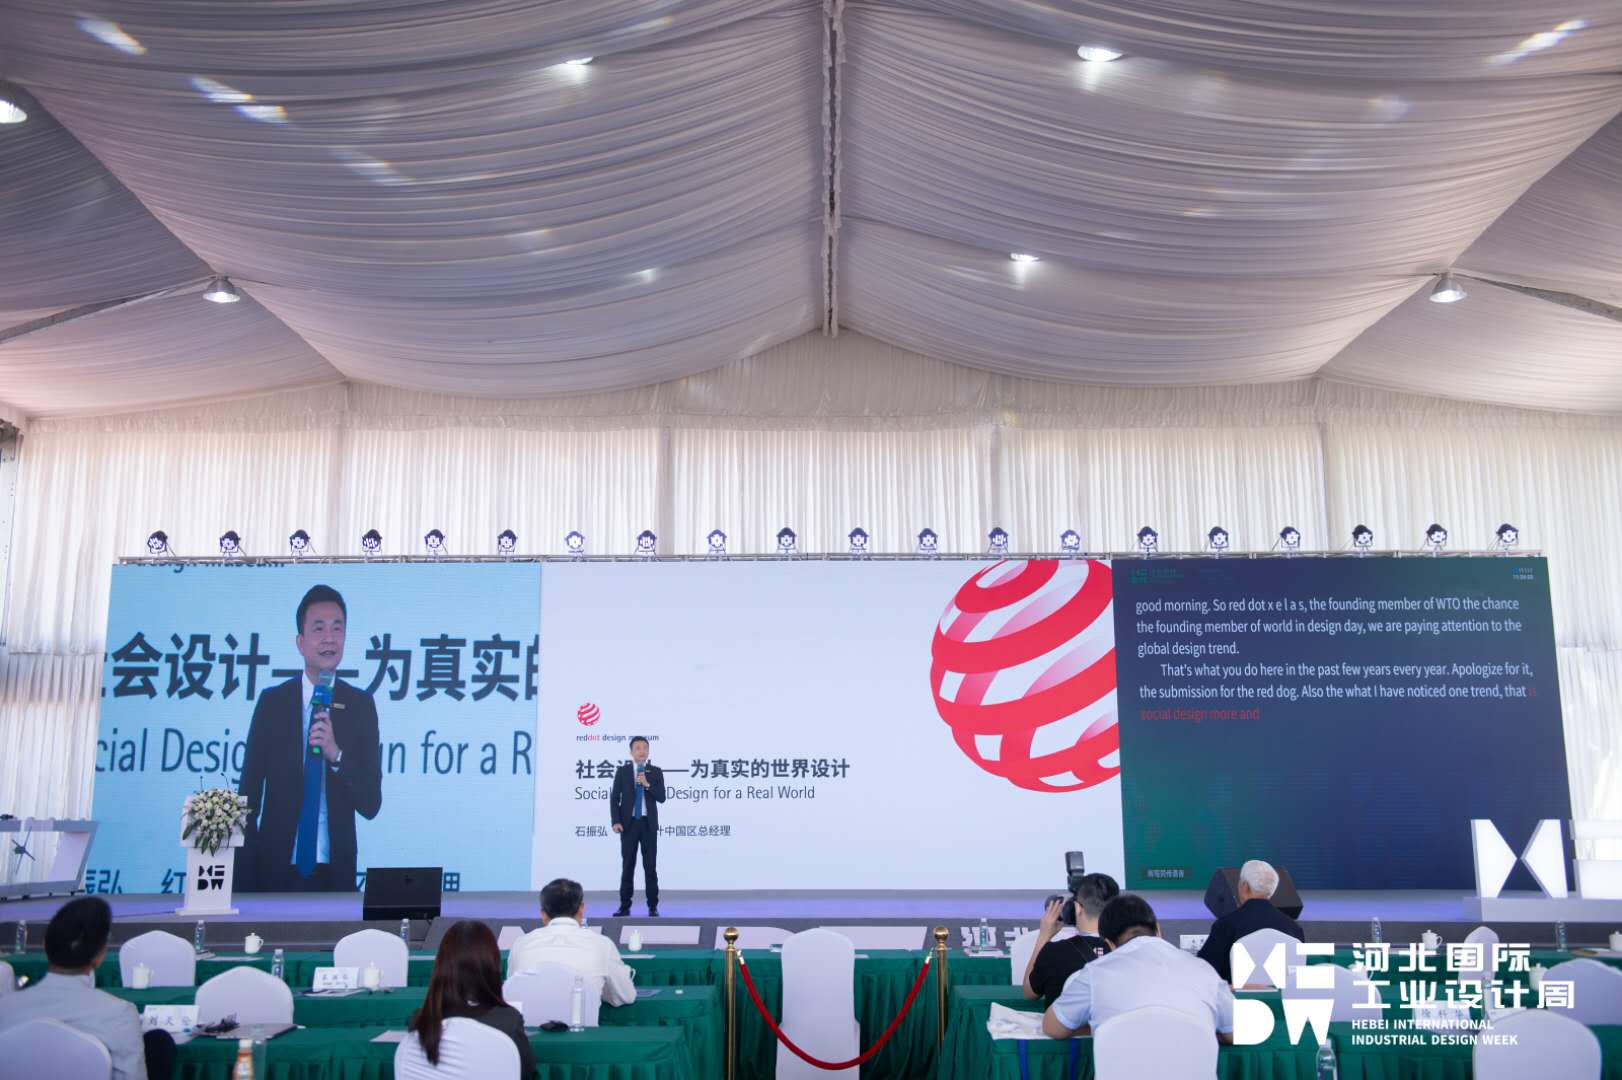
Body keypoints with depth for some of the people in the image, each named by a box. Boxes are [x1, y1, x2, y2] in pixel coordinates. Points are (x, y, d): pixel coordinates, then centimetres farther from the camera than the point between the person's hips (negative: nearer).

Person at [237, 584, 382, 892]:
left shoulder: (360, 705, -1)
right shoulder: (272, 702, -2)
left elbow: (371, 803, -4)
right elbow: (249, 796, 1)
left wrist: (336, 755, -20)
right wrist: (244, 879, -4)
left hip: (335, 872, 1)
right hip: (276, 867, 0)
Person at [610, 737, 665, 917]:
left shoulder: (656, 772, 5)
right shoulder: (622, 771, 4)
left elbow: (661, 797, -3)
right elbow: (614, 798, 0)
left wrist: (647, 785, -17)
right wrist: (615, 821, -10)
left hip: (648, 824, 0)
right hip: (629, 823, 0)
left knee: (650, 866, 1)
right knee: (627, 866, 3)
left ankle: (653, 906, 7)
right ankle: (625, 906, 8)